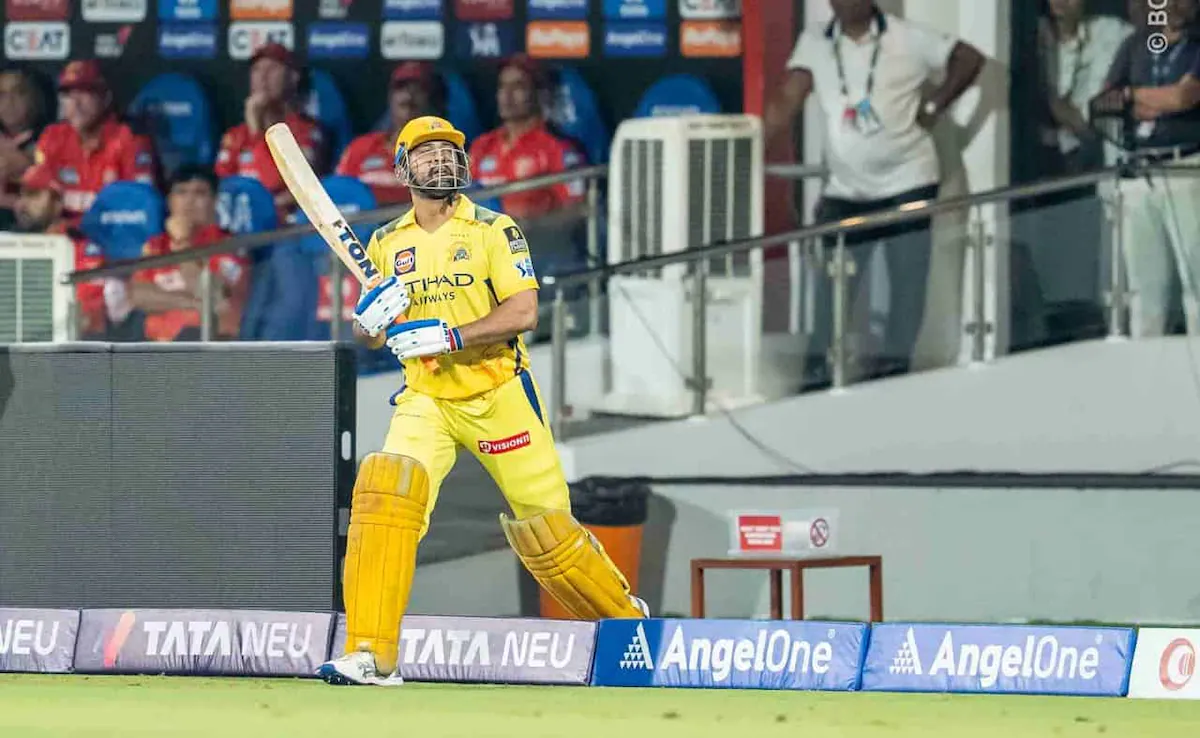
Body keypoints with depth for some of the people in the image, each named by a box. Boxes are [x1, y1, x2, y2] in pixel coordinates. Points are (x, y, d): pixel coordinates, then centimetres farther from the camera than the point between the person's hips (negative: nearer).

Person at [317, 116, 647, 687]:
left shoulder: (492, 231, -3)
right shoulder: (387, 244, 8)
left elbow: (523, 312, -14)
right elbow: (369, 338, 14)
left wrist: (448, 336, -25)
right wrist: (370, 318, -10)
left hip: (498, 397, -2)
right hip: (425, 402, 2)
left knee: (545, 527, -1)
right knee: (385, 487, -23)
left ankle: (626, 618, 27)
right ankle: (371, 656, -24)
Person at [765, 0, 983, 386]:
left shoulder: (908, 38, -6)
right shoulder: (814, 43, 0)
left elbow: (969, 58, 2)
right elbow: (787, 100, -7)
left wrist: (934, 107, -5)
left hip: (907, 183, -2)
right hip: (846, 190, 2)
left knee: (907, 282, 3)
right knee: (832, 284, 0)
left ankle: (894, 366, 12)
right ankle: (818, 373, 4)